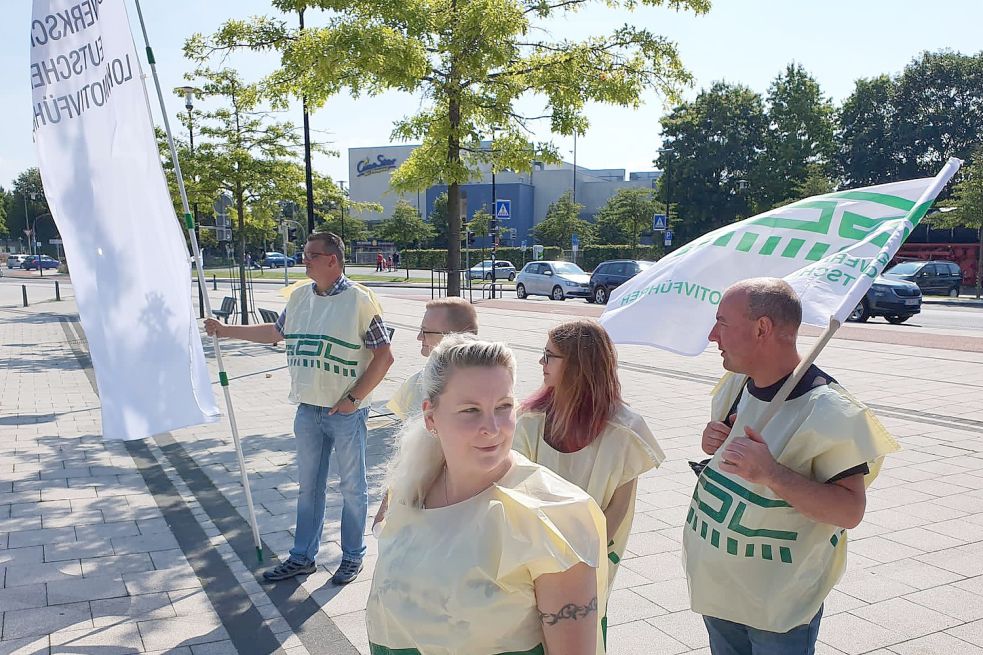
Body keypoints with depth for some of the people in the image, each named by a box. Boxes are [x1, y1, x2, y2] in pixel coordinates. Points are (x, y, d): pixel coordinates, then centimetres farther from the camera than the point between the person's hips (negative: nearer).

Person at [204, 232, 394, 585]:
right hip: (308, 409, 6)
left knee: (352, 486, 8)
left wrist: (354, 398, -14)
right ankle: (302, 556, 29)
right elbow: (276, 332, 23)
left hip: (346, 412, -6)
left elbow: (384, 356, -13)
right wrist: (227, 330, 20)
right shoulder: (299, 297, 7)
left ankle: (353, 555, 25)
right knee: (308, 485, 16)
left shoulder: (359, 299, -12)